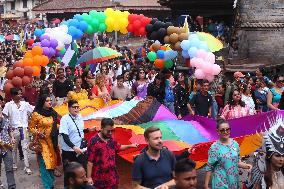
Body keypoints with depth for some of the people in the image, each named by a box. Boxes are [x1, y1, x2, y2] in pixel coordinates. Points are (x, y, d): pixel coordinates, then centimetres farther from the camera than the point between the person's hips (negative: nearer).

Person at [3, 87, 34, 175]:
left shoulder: (25, 104, 3)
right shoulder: (8, 105, -2)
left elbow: (34, 110, 3)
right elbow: (4, 117, -4)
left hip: (24, 128, 0)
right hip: (14, 129, 0)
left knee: (25, 147, 0)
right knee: (14, 148, 14)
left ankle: (27, 167, 3)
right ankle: (14, 165, 31)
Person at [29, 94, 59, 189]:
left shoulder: (53, 113, 8)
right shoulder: (36, 114, -10)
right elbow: (31, 128, -5)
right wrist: (38, 133, -20)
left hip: (52, 141, 6)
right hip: (43, 142, -6)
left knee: (52, 161, 12)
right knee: (45, 163, -5)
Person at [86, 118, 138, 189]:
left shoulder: (111, 139, 4)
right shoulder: (94, 141, -17)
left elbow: (118, 147, 26)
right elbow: (90, 161, -16)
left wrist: (130, 146, 14)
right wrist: (89, 177, -16)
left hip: (112, 176, 6)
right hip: (99, 177, -6)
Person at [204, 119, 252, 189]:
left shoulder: (235, 144, 2)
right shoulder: (214, 147, -12)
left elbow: (237, 161, 13)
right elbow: (209, 168, -10)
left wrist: (246, 165, -5)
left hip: (234, 182, 5)